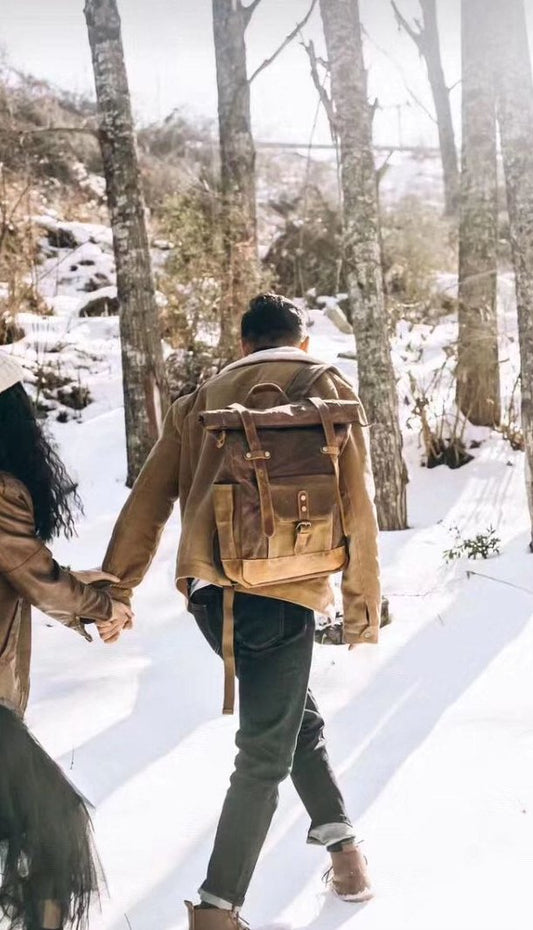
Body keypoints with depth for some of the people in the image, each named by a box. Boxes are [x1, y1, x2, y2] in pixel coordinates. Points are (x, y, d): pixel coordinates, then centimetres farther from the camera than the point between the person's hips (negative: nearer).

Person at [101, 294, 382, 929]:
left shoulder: (201, 400, 17)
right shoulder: (327, 386, 8)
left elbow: (146, 503, 14)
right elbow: (356, 503, 1)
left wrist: (116, 590, 19)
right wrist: (363, 603, 7)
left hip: (207, 591, 5)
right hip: (280, 590, -4)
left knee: (296, 717, 22)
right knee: (265, 754, 4)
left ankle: (341, 842, 22)